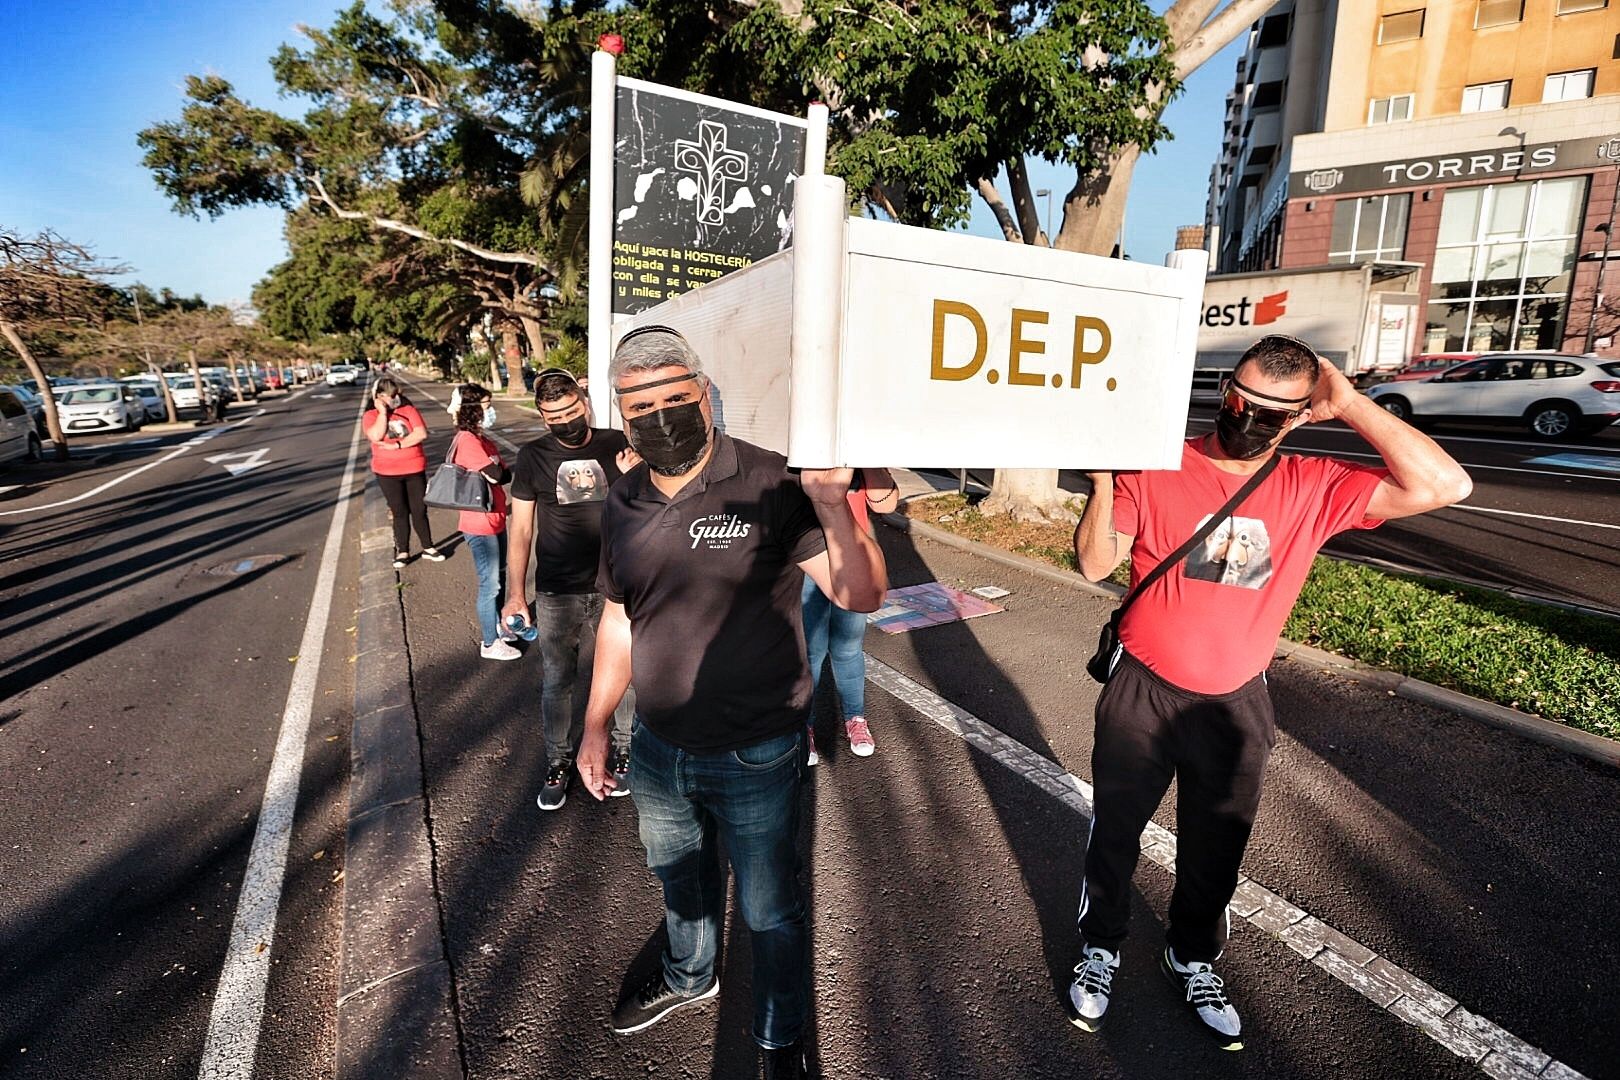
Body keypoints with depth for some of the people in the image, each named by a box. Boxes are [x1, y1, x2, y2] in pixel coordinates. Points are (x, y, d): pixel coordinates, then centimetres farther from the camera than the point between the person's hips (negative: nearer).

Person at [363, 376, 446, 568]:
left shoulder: (409, 410, -1)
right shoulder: (371, 416, -1)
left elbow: (421, 434, -14)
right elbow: (376, 436, -20)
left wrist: (397, 445, -20)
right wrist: (383, 412, -15)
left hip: (415, 469, 0)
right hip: (387, 473, 0)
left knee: (419, 510, 7)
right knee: (400, 512, 7)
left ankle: (428, 548, 18)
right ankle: (402, 551, 17)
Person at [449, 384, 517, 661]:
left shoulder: (484, 440, 11)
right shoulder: (467, 440, -19)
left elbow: (505, 474, 4)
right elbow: (496, 474, -24)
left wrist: (497, 473, -15)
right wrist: (495, 471, -4)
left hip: (496, 521, 9)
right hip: (480, 526, -9)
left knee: (496, 579, 21)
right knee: (490, 584, 1)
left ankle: (497, 626, 37)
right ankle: (489, 643, 14)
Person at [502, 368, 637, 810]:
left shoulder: (616, 445, -2)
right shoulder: (533, 457, -1)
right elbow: (521, 531, 3)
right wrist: (515, 593, -2)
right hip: (556, 594, 0)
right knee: (556, 681, 10)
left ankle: (622, 749, 31)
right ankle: (558, 761, 28)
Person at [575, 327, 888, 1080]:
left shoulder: (770, 486, -20)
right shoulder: (623, 504, -3)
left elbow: (862, 596, -23)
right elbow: (618, 621, 9)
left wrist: (833, 508, -40)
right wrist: (595, 726, 12)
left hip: (756, 759, -5)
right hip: (657, 751, 6)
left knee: (768, 911, 16)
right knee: (682, 883, 30)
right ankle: (688, 977, 61)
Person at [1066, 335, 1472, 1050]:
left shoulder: (1313, 488, -5)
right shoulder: (1157, 466, -11)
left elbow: (1444, 486, -15)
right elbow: (1096, 563, -13)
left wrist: (1349, 405, -17)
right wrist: (1102, 473, -26)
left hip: (1237, 708, 2)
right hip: (1141, 694, -2)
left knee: (1214, 853, 21)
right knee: (1114, 834, 15)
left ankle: (1192, 958, 48)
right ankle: (1100, 949, 41)